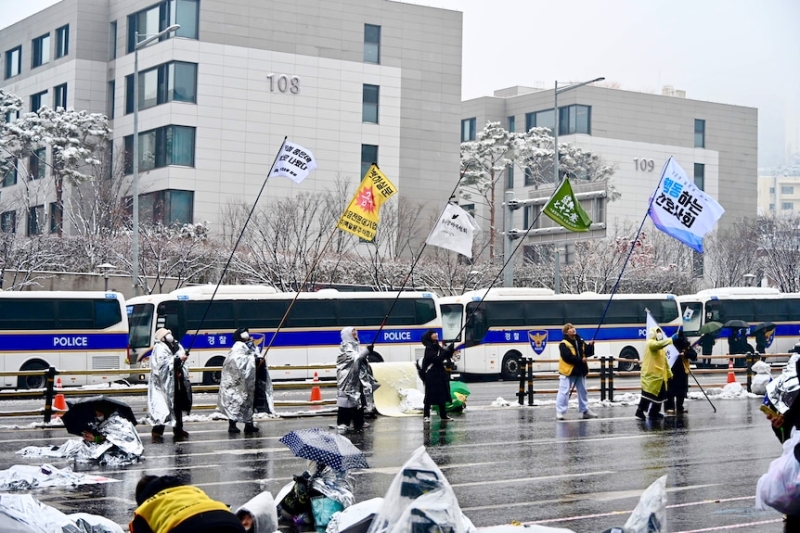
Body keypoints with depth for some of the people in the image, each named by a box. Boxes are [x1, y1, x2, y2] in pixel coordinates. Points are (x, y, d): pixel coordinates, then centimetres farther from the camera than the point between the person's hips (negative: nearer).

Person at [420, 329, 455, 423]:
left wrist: (451, 350, -4)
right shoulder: (429, 348, -12)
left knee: (442, 395, 11)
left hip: (440, 374, 8)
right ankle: (426, 416, -6)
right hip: (431, 375, -8)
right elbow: (437, 359, -23)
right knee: (430, 396, -8)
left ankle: (443, 415, 19)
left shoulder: (438, 347, 12)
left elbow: (446, 357, 12)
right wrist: (447, 350, -21)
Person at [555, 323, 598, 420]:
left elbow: (588, 353, 8)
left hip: (580, 371, 7)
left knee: (583, 391, 16)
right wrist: (580, 360, -21)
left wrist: (590, 346, -11)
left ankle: (585, 410, 28)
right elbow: (567, 357, -23)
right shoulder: (564, 344, -14)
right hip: (568, 371, -7)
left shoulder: (581, 341, 7)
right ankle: (559, 412, -5)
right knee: (564, 392, -8)